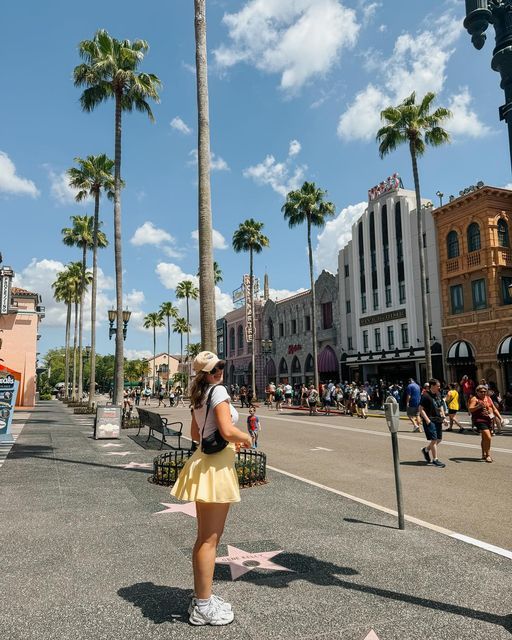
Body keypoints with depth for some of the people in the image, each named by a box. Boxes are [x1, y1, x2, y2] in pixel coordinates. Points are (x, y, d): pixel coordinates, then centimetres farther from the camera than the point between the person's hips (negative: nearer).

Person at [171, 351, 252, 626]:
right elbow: (227, 430, -24)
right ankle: (203, 607, 13)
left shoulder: (200, 395, 11)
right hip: (216, 466, -9)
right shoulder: (218, 391, -15)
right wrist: (246, 437, -4)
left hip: (204, 461, 9)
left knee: (204, 538, 18)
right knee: (210, 539, 1)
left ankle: (201, 598, 32)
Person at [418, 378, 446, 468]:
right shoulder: (425, 396, -13)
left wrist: (443, 417, 14)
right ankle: (435, 460, 2)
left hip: (438, 420, 8)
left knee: (439, 439, 12)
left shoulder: (438, 395, 12)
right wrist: (427, 420, -20)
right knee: (434, 439, -7)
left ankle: (426, 450, 33)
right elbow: (421, 409, -14)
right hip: (430, 421, -8)